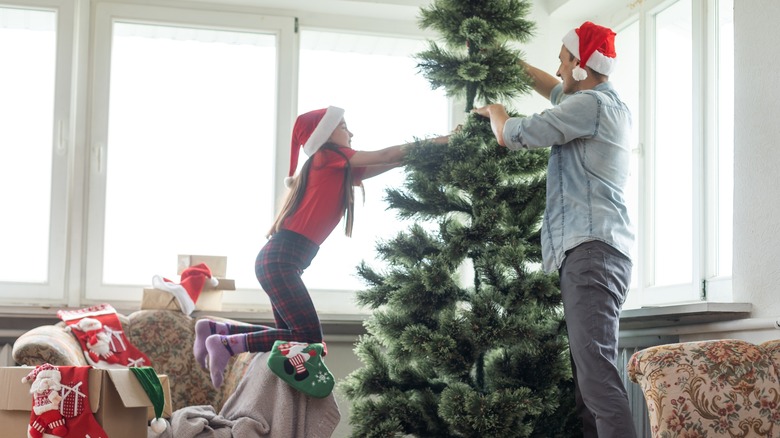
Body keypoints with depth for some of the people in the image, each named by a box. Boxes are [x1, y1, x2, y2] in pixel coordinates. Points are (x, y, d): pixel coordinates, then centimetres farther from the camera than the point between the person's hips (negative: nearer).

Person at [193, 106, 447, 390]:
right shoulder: (328, 156, -3)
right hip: (280, 260, -10)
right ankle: (227, 344, -8)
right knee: (309, 339, -11)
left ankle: (214, 330, 15)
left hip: (279, 260, 10)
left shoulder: (338, 170, 21)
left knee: (295, 336, 12)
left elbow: (381, 164, 21)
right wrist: (435, 143, 6)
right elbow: (385, 157, 0)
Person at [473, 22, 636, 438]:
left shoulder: (591, 104, -7)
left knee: (596, 373, -20)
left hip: (591, 249, -10)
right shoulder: (609, 103, 23)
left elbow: (511, 135, -4)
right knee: (587, 372, 5)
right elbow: (556, 89, 43)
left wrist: (493, 110, 18)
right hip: (594, 248, 10)